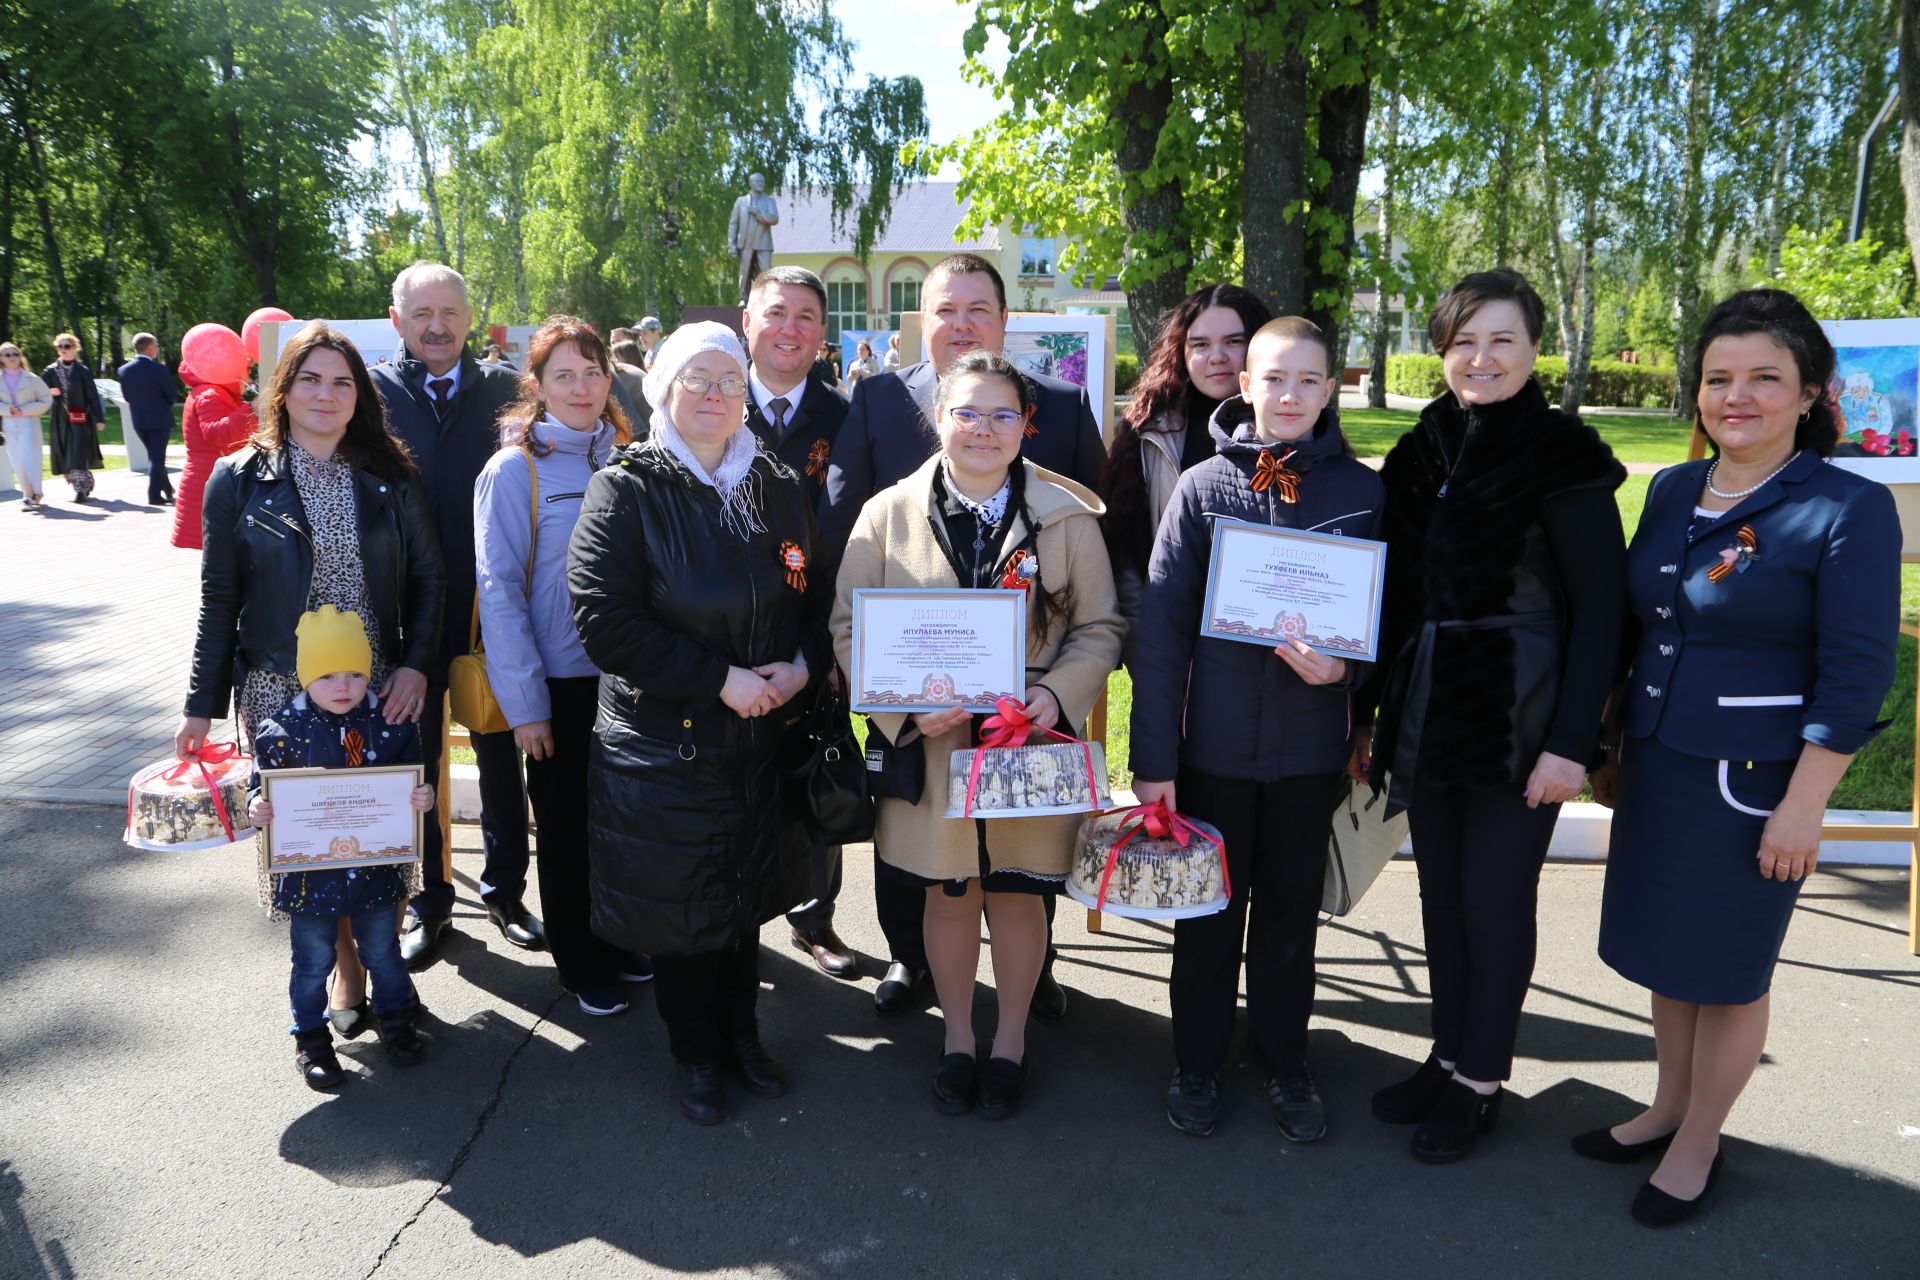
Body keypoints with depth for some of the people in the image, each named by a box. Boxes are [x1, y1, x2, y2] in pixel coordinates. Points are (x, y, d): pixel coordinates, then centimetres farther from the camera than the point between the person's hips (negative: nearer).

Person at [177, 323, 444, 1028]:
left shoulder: (390, 476, 3)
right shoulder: (239, 481, 1)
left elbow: (427, 576, 5)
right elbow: (219, 600, 3)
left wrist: (415, 665, -7)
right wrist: (202, 706, 2)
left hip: (379, 691, 1)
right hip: (280, 693, -1)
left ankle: (356, 965, 24)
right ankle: (336, 963, 19)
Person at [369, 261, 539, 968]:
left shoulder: (504, 388, 3)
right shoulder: (372, 391, -2)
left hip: (491, 610, 1)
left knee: (501, 756, 12)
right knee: (416, 761, 12)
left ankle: (505, 890, 30)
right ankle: (429, 903, 28)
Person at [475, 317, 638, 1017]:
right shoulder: (513, 470, -8)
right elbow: (499, 590, -11)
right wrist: (525, 701, -14)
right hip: (562, 681, -4)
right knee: (568, 826, 10)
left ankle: (627, 941, 34)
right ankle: (584, 965, 28)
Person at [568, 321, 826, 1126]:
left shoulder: (779, 490, 7)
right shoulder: (626, 492, -8)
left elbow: (816, 597, 12)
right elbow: (605, 621, -16)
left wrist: (803, 664, -9)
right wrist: (719, 679, -19)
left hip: (764, 737, 4)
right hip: (665, 745, -4)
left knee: (749, 891, 17)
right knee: (679, 903, 8)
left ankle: (740, 1032, 38)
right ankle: (696, 1055, 30)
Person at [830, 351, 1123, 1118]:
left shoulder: (1068, 515, -2)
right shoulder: (889, 514, -1)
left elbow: (1099, 628, 2)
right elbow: (851, 628, 0)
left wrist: (1058, 694, -16)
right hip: (929, 746, 1)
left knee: (1017, 900, 11)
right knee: (948, 898, 14)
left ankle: (1010, 1042, 36)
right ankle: (957, 1038, 38)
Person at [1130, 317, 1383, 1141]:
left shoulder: (1361, 492, -2)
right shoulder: (1204, 486, -5)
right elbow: (1163, 625, -7)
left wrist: (1343, 666, -19)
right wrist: (1152, 757, -10)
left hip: (1310, 746, 1)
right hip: (1215, 741, -1)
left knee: (1291, 912, 16)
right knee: (1210, 910, 13)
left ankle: (1284, 1064, 36)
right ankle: (1196, 1064, 32)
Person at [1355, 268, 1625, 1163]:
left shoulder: (1565, 457, -8)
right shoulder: (1418, 457, 8)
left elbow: (1599, 608, -10)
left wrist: (1571, 742, -16)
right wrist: (1368, 715, 11)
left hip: (1518, 720, -5)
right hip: (1427, 713, 5)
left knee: (1496, 898, 4)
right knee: (1441, 894, 13)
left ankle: (1479, 1081, 21)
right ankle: (1448, 1055, 30)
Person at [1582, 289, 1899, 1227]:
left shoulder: (1849, 509, -12)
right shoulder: (1672, 491, 5)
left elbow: (1856, 677, -14)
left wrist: (1803, 805, -16)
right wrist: (1617, 750, 15)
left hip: (1752, 781, -5)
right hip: (1656, 766, 6)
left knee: (1727, 967, 9)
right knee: (1665, 948, 17)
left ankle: (1696, 1147, 27)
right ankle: (1667, 1108, 37)